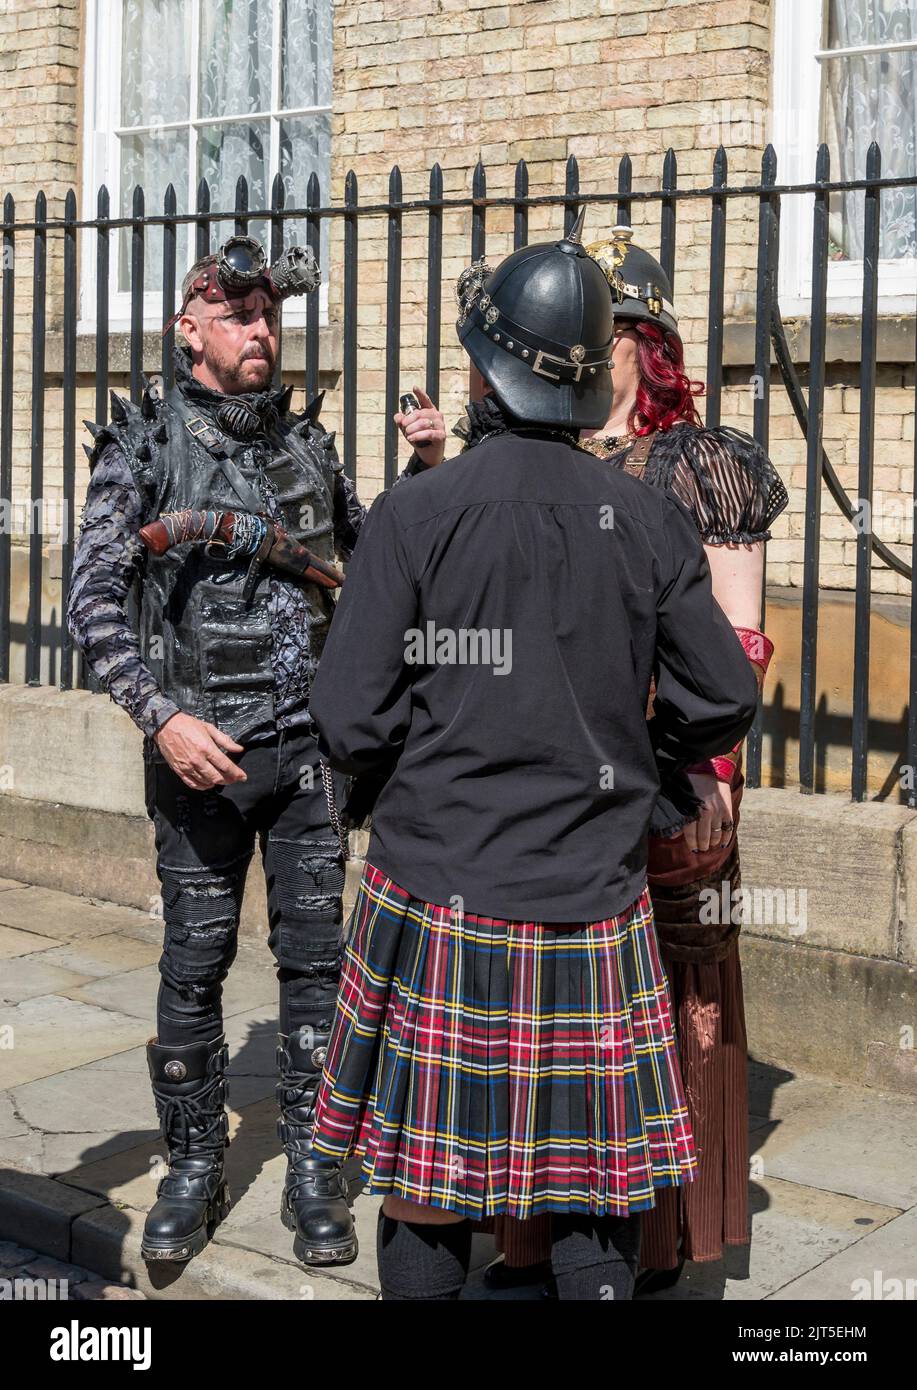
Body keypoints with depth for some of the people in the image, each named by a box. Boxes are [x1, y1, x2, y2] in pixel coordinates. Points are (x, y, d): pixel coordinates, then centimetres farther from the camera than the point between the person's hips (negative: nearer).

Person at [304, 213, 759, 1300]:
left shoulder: (412, 517, -9)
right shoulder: (648, 523, -1)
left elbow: (351, 727, -10)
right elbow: (721, 705, 3)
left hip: (440, 896, -2)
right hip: (595, 900, 2)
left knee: (427, 1188, 10)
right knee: (594, 1191, 13)